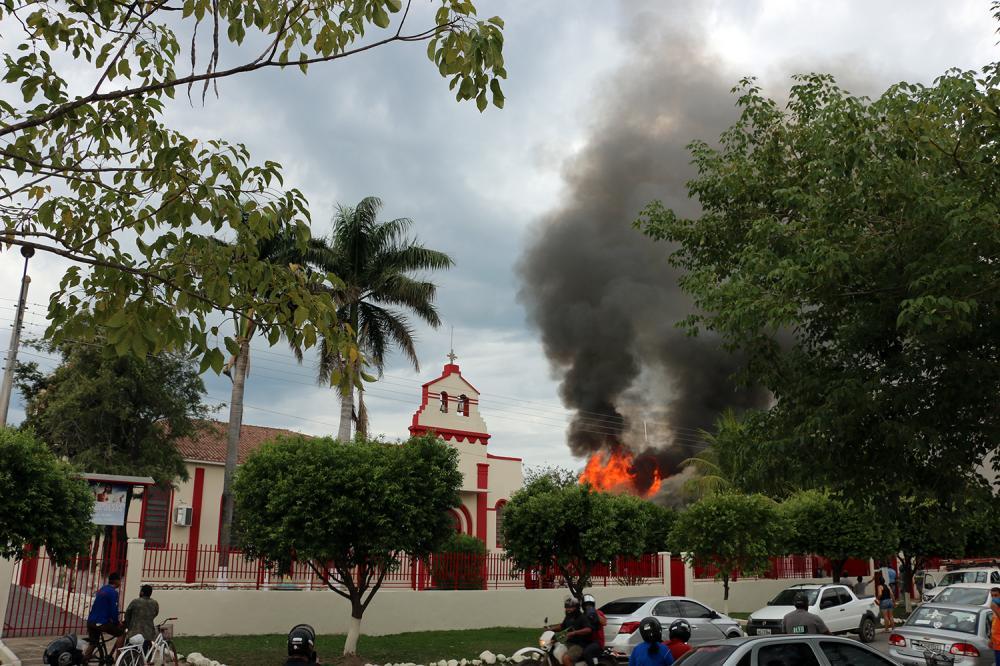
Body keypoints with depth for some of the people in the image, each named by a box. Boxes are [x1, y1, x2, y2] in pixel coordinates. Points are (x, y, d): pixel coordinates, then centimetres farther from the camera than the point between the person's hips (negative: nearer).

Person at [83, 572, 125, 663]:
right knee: (121, 632, 8)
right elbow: (114, 610, -15)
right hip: (101, 623, -8)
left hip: (91, 621, 8)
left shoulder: (102, 590, 17)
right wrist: (117, 623, 1)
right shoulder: (113, 592, -11)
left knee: (92, 644, 19)